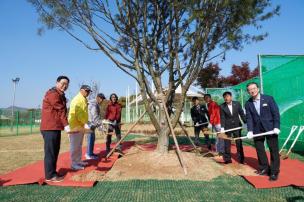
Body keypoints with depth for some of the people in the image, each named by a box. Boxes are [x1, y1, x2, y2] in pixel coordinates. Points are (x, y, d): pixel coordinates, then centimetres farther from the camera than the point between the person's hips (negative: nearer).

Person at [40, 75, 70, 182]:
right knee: (50, 151, -4)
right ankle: (50, 175, 4)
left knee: (55, 151, 15)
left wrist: (65, 125, 13)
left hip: (56, 127, 10)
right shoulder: (53, 93, -12)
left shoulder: (60, 95, 21)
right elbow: (61, 110, -18)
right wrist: (66, 125, -21)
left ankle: (52, 173, 25)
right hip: (50, 127, -10)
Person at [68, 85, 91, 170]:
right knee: (75, 146, -3)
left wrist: (85, 124, 16)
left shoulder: (84, 100, 15)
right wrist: (85, 124, -27)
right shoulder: (77, 99, -16)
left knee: (79, 145, 16)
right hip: (75, 126, -10)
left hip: (80, 125, 10)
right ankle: (74, 164, 6)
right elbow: (78, 114, -25)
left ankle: (78, 161, 26)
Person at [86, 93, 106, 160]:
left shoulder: (96, 104, 16)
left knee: (92, 139, 15)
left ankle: (90, 153, 25)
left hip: (92, 124, 10)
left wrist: (98, 124, 18)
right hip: (90, 124, -10)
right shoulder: (93, 104, -17)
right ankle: (89, 155, 4)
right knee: (90, 139, -4)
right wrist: (100, 125, -21)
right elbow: (95, 116, -22)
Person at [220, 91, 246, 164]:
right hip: (227, 127, -1)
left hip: (237, 126, 1)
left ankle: (241, 159, 23)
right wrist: (222, 127, -18)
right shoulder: (222, 106, -6)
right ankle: (227, 159, 17)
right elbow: (222, 118, -9)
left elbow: (242, 114, 3)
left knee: (239, 143, 9)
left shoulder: (237, 104, -2)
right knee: (227, 144, 4)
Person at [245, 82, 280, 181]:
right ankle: (264, 168, 26)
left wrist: (276, 127, -13)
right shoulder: (248, 104, 1)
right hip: (257, 130, 3)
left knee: (274, 150, 3)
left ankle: (274, 172, 15)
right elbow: (249, 118, -3)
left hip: (270, 128, -2)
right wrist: (250, 130, -13)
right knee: (259, 150, 9)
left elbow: (276, 113, -6)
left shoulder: (268, 98, -6)